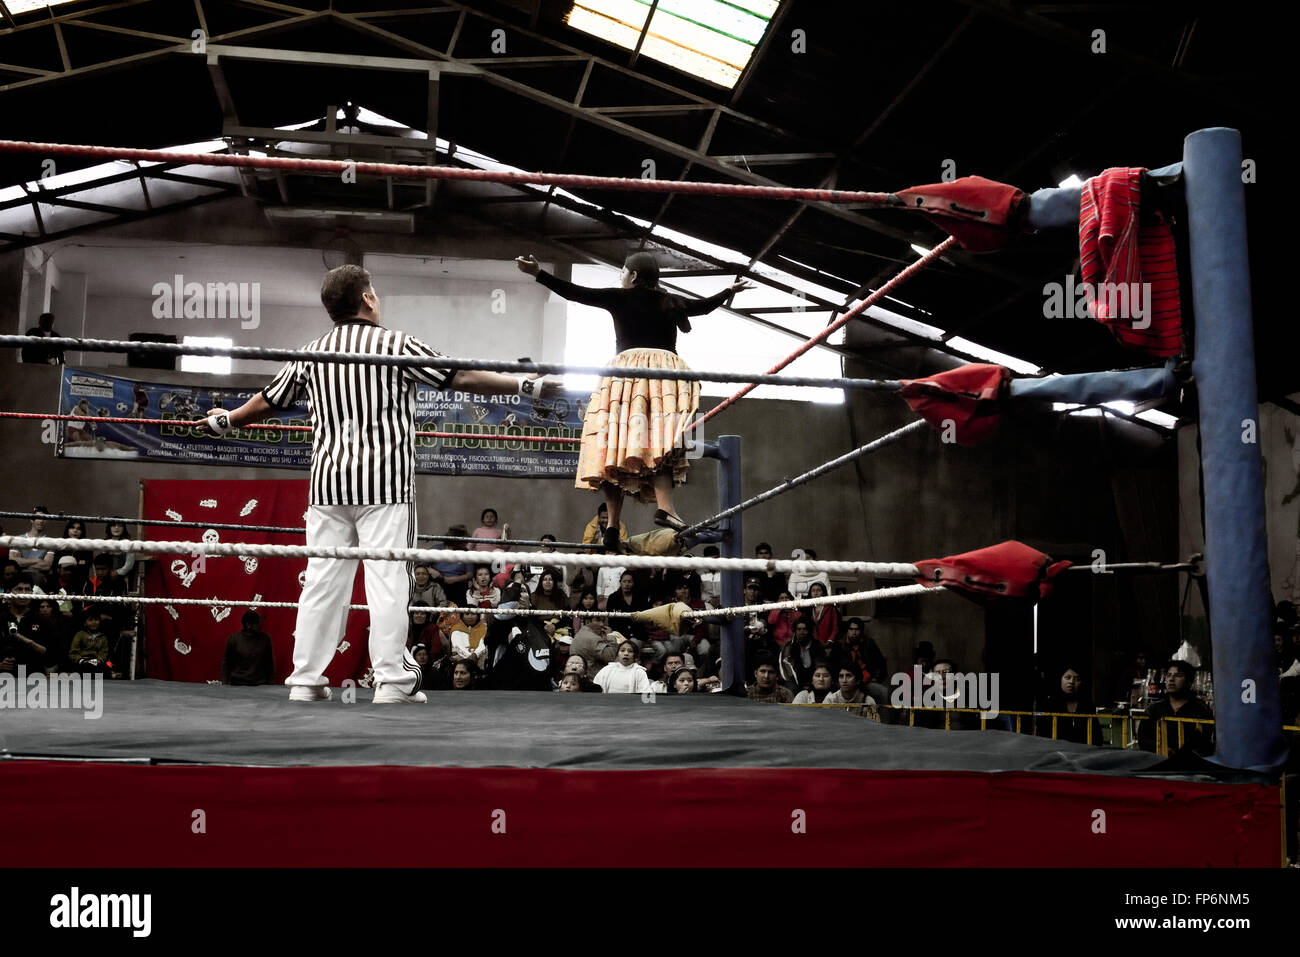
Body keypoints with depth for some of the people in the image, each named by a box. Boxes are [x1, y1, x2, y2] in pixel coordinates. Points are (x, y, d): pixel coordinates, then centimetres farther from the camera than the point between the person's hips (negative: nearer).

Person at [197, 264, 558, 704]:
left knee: (322, 581, 7)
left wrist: (225, 420, 41)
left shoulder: (312, 353, 11)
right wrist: (525, 385, 4)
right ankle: (391, 681, -5)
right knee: (387, 578, -4)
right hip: (383, 481, -4)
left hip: (328, 481, 5)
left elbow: (268, 402, 22)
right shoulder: (396, 344, -2)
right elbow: (462, 377, -4)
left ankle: (305, 681, 10)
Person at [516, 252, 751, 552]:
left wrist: (538, 273, 11)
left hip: (627, 366, -1)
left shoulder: (619, 298, 12)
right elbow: (704, 305, 37)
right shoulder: (672, 303, 20)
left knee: (613, 448, -3)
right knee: (659, 445, -13)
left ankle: (613, 525, -10)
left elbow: (575, 292, 8)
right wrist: (731, 290, 56)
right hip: (665, 371, 1)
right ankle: (664, 507, -36)